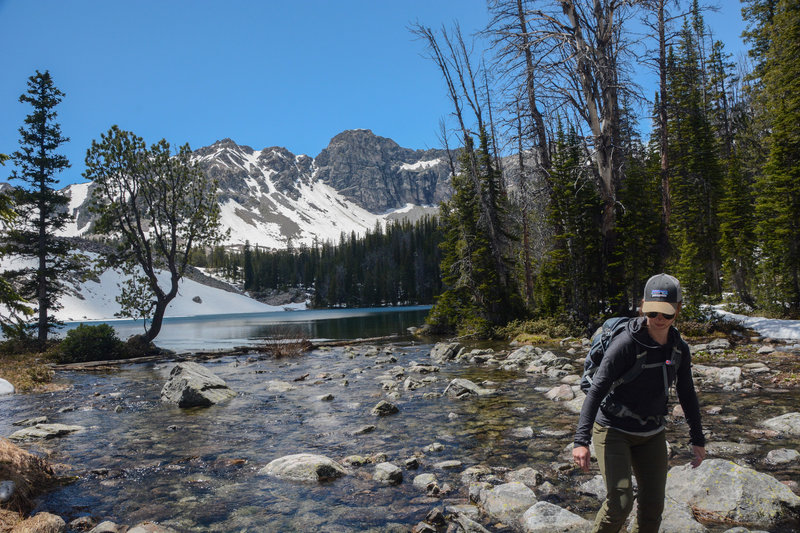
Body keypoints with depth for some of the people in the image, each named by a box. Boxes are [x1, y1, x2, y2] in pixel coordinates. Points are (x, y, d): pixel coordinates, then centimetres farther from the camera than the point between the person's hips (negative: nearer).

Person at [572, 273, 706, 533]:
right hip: (613, 431, -6)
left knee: (653, 506, 8)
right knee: (620, 502, -16)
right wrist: (581, 440, -30)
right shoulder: (626, 343, -22)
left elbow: (687, 395, 12)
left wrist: (698, 439, 16)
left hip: (651, 435, 6)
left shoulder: (679, 348, -3)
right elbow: (596, 390, -24)